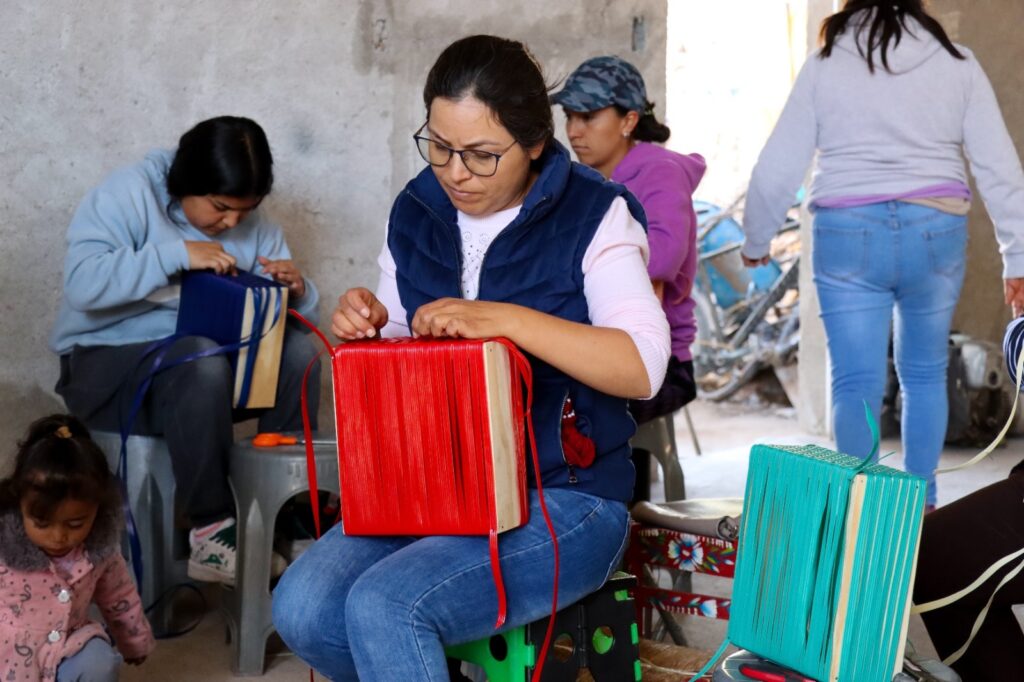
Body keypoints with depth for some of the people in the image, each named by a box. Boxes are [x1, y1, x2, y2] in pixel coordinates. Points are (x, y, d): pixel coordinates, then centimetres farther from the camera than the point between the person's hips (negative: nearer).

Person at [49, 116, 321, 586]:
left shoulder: (254, 225, 3)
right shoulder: (128, 195, -12)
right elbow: (82, 282, -27)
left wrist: (296, 292, -19)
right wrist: (177, 254, -30)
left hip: (206, 361, 5)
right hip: (107, 364, -5)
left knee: (298, 350, -21)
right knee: (201, 362, -37)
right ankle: (212, 534, -28)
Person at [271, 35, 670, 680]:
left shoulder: (592, 216, -9)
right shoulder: (415, 213, 7)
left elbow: (643, 367, -21)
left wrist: (506, 319, -30)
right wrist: (366, 325, -8)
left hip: (562, 499, -6)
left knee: (383, 608, -28)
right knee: (302, 608, -17)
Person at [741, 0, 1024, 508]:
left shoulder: (823, 67, 3)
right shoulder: (958, 65, 5)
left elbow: (776, 168, 4)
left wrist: (755, 242, 19)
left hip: (848, 234, -1)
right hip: (935, 232, 2)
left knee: (856, 382, 3)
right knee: (924, 374, 17)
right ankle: (920, 505, 23)